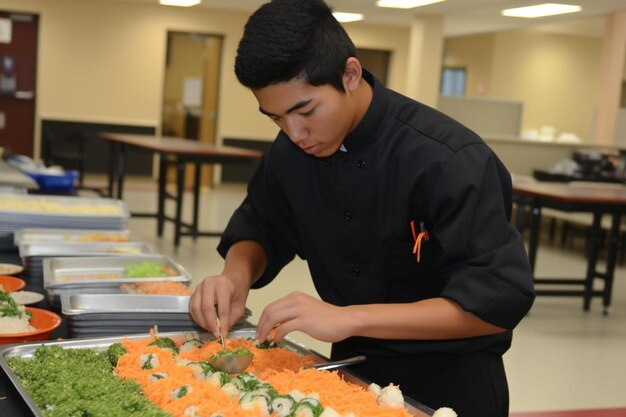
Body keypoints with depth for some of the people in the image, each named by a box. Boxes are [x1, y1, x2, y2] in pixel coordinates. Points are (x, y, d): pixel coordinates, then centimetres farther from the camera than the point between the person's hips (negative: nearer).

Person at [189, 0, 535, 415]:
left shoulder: (449, 160, -27)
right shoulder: (292, 149, -7)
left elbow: (498, 300, -29)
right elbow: (259, 230, 7)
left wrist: (349, 318, -36)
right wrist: (236, 276, -17)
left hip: (450, 381, -5)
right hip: (352, 365, 6)